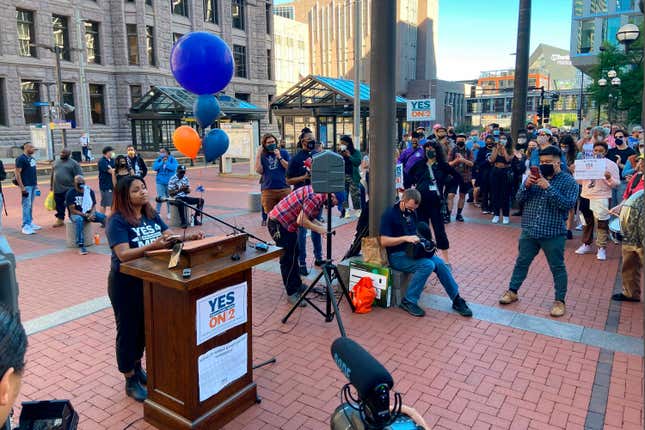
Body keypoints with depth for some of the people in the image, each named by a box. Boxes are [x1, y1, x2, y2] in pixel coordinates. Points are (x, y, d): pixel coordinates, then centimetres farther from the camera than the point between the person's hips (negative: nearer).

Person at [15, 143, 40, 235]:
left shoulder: (32, 158, 15)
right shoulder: (21, 159, -9)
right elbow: (17, 173, -13)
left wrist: (36, 184, 18)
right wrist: (22, 187, -18)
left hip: (33, 186, 8)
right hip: (26, 186, -8)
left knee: (30, 205, 13)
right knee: (26, 205, -7)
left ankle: (30, 223, 20)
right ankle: (26, 226, -5)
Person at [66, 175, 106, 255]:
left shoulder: (89, 191, 2)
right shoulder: (70, 193, -9)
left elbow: (94, 205, 1)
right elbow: (72, 210, -12)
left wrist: (91, 214, -21)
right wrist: (85, 215, -24)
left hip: (89, 213, 4)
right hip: (76, 214, -3)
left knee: (103, 217, -22)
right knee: (79, 220, -39)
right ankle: (81, 245, -38)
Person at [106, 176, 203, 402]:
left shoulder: (152, 215, 4)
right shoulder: (117, 221, -16)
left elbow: (170, 237, 2)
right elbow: (123, 255, -27)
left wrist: (189, 237, -18)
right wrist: (152, 246, -41)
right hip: (126, 284, -6)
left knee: (145, 327, 20)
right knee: (128, 331, 8)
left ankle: (137, 367, 42)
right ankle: (131, 381, 24)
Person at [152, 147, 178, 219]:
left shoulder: (172, 159, -2)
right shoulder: (158, 160, 5)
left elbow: (174, 167, -18)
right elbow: (154, 167, -8)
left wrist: (166, 163, -15)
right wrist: (162, 162, -14)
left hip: (170, 181, -1)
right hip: (160, 181, 1)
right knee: (160, 197, -6)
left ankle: (169, 212, 20)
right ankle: (157, 212, 5)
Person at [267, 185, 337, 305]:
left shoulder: (319, 194, 6)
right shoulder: (316, 196, -24)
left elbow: (307, 216, 13)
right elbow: (301, 220, -26)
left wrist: (322, 226, 2)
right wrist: (318, 229, -14)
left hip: (286, 223, 11)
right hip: (279, 224, -11)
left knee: (294, 254, 20)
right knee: (288, 259, -3)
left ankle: (297, 286, 35)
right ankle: (291, 294, 7)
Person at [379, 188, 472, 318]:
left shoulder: (412, 213, 11)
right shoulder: (389, 214, -11)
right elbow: (384, 241, -18)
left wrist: (420, 239, 5)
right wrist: (405, 238, -25)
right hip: (397, 256, -7)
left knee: (440, 263, -12)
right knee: (427, 265, -27)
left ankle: (456, 300, 2)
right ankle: (409, 301, -16)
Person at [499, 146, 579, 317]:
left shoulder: (568, 181, -6)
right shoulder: (535, 176, 6)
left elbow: (568, 204, -19)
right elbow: (520, 199, 4)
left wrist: (548, 188, -24)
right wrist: (526, 185, -16)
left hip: (553, 234, -4)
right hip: (529, 231, 4)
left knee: (557, 268, 8)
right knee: (521, 263, 14)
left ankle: (560, 301, 20)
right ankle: (512, 291, 27)